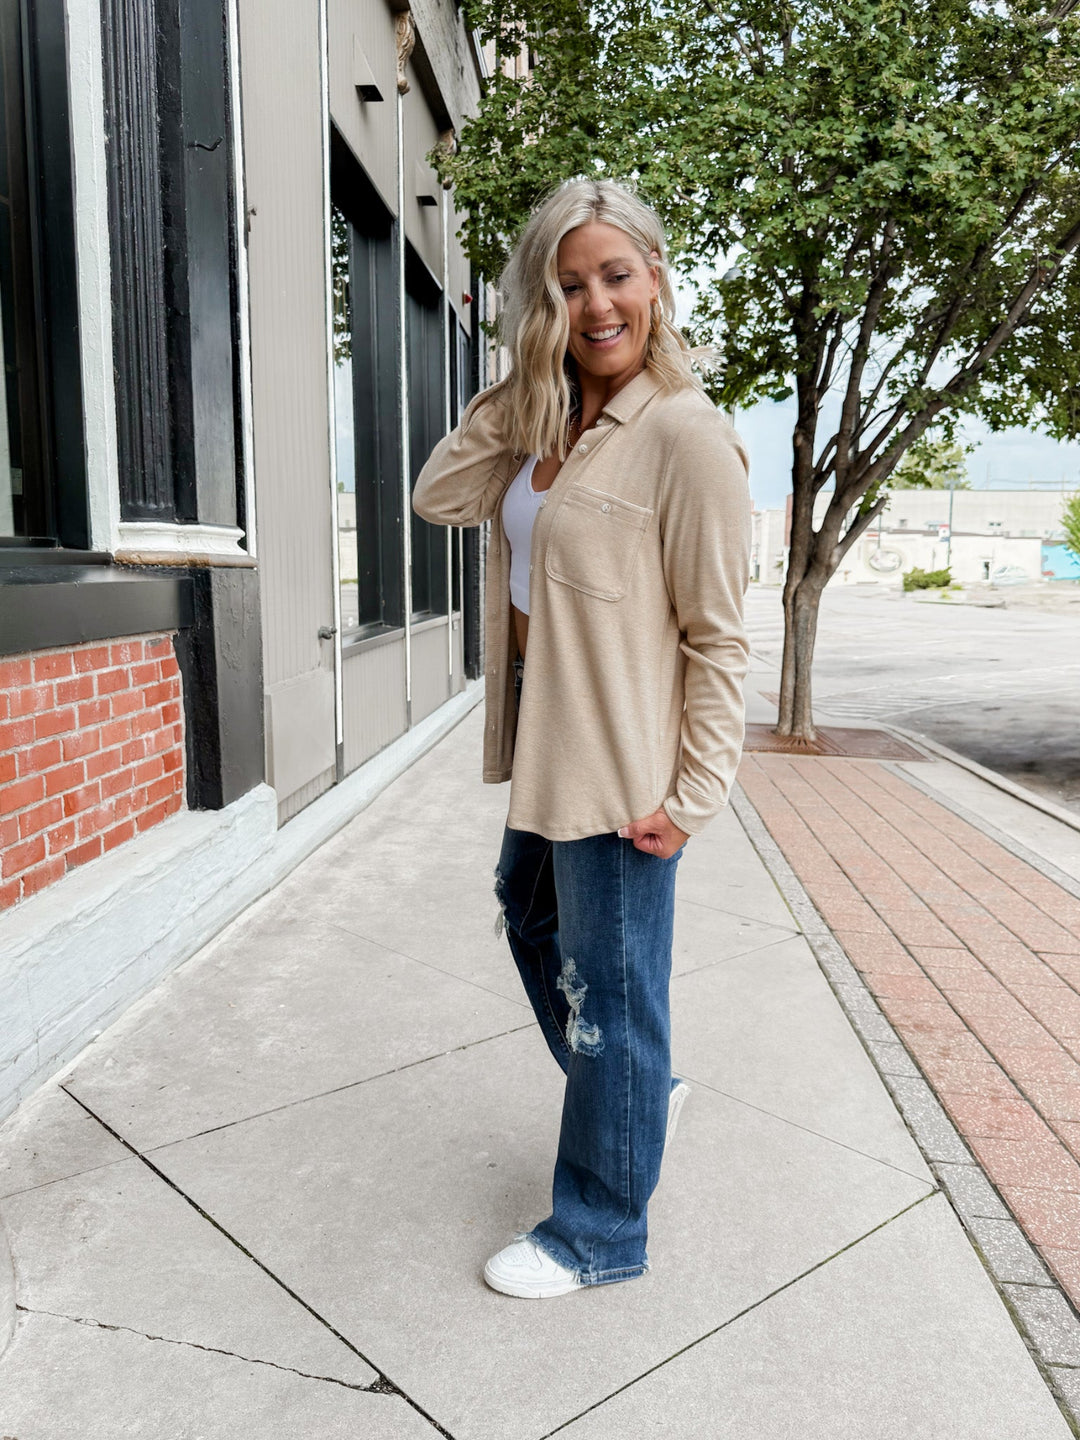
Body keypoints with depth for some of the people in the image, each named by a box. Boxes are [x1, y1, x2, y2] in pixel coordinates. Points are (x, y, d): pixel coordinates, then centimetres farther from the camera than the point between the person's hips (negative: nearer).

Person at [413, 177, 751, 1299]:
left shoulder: (686, 435, -16)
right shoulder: (548, 425, 8)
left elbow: (717, 638, -17)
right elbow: (441, 496, 2)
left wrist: (692, 796, -18)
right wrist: (518, 385, -1)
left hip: (621, 760, -9)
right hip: (546, 738, 9)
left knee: (607, 990, 5)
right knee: (530, 914, 26)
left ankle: (599, 1233, 27)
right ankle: (642, 1092, 49)